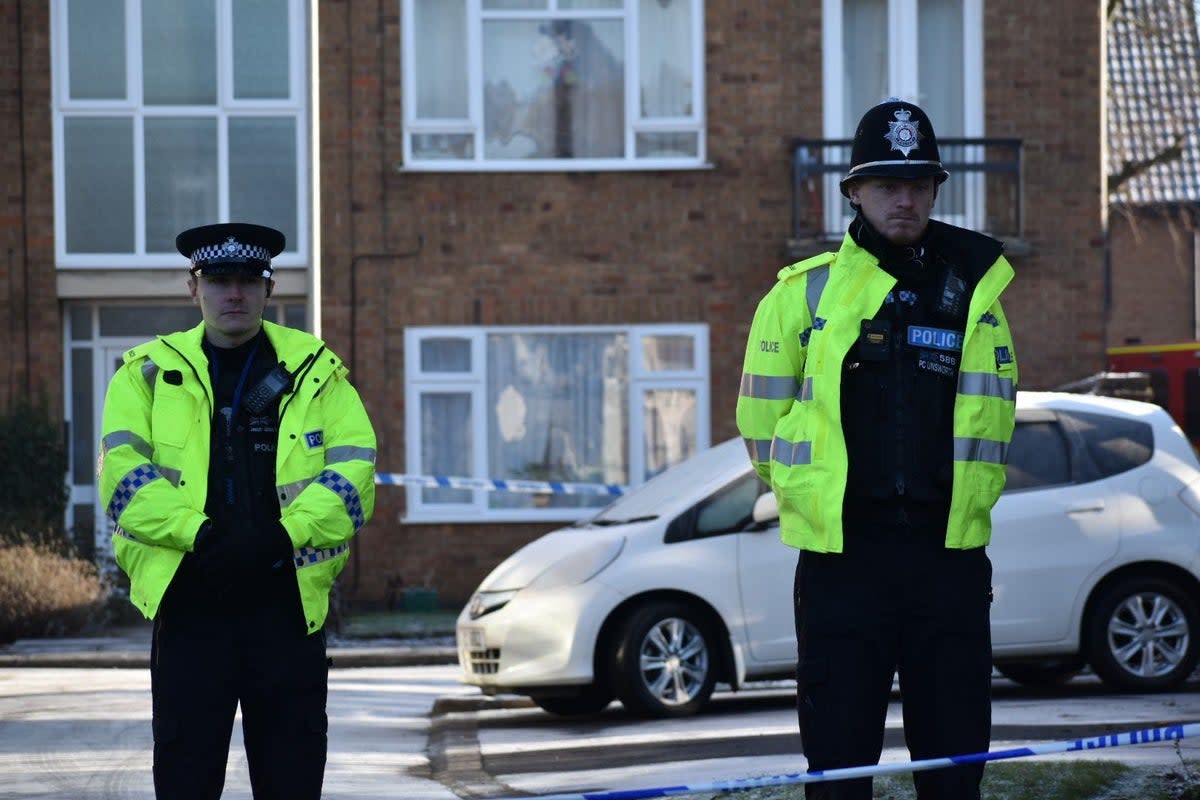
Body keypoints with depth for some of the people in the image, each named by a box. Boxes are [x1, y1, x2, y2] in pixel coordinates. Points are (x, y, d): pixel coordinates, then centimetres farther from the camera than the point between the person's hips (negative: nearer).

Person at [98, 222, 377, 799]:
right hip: (188, 602, 0)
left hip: (289, 600, 1)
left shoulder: (318, 373, 10)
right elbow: (122, 473, -5)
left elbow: (354, 469, -1)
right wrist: (201, 536, -18)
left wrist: (284, 536, -16)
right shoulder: (148, 373, 8)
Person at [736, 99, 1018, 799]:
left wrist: (950, 499, 9)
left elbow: (990, 416, 13)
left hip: (951, 559, 2)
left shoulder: (973, 291, 9)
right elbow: (763, 417, 9)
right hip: (842, 558, -2)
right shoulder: (805, 293, 3)